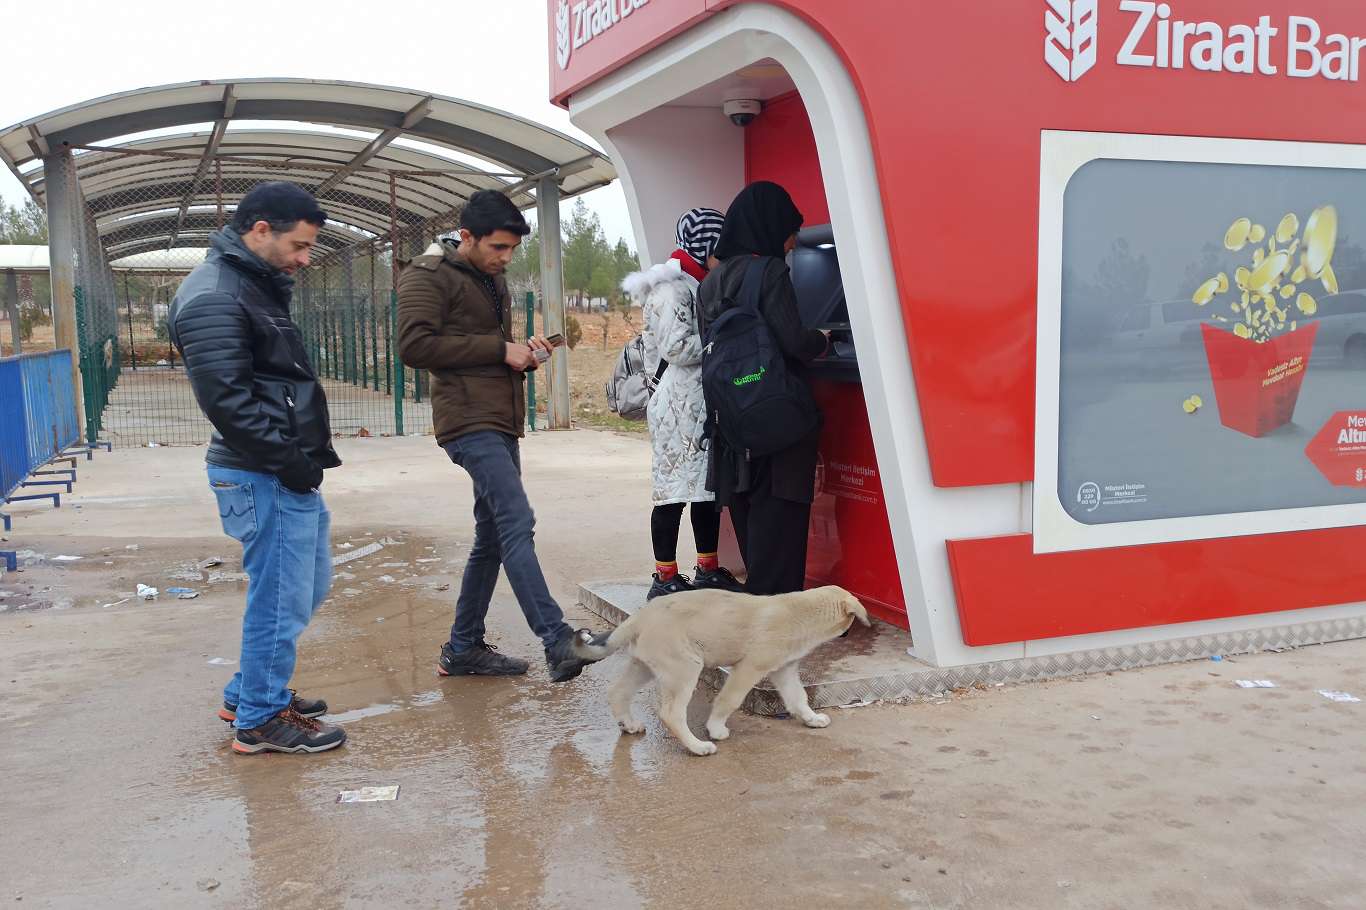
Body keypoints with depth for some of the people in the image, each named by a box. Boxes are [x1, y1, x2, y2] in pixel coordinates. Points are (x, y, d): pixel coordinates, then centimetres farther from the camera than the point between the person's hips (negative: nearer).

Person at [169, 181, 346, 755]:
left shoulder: (256, 285, 15)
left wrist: (306, 457, 12)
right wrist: (289, 460, -19)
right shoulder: (214, 296, -17)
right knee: (281, 598, -1)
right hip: (264, 477, -11)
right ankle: (261, 720, 16)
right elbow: (224, 397, -23)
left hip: (290, 471, 11)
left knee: (309, 585, 19)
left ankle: (248, 693, 34)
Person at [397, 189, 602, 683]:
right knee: (517, 524, -19)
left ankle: (463, 649, 20)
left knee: (492, 538, 11)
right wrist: (499, 349, -15)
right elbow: (415, 345, -17)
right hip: (470, 423, -9)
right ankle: (558, 642, -24)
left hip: (501, 424, 9)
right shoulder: (428, 276, -4)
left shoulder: (493, 281, 23)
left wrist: (524, 354, 7)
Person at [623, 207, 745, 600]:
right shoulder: (672, 288, -11)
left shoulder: (700, 285, 19)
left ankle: (708, 570, 21)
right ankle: (665, 579, 1)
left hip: (704, 405, 10)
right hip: (680, 405, -10)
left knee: (708, 487, 12)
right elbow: (677, 348, -19)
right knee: (675, 491, -5)